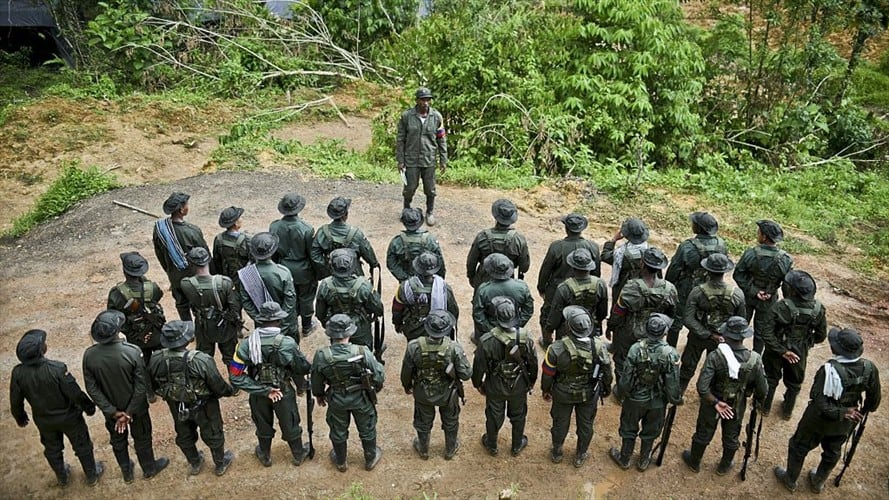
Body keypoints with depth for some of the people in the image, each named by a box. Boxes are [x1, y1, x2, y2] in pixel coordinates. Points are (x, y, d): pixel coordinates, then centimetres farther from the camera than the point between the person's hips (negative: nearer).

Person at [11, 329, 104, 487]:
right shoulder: (57, 368, -34)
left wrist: (20, 418, 13)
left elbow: (15, 401, -7)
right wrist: (89, 408, -6)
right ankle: (92, 475, 40)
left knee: (52, 449, 28)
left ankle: (62, 478, 51)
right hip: (69, 418, -4)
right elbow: (76, 394, -25)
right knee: (82, 446, 21)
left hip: (43, 420, 4)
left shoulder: (18, 373, -22)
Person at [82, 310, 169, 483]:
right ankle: (149, 469, 45)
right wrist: (129, 413, -14)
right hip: (136, 407, -2)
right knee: (142, 438, 23)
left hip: (110, 409, 3)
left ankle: (126, 472, 48)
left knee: (118, 440, 27)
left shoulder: (89, 355, -22)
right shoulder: (132, 352, -30)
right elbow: (141, 386, -25)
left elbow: (92, 388, -15)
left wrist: (113, 411, -10)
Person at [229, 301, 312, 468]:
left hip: (258, 394, 2)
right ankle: (298, 455, 45)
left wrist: (263, 390, -19)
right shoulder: (288, 343, -28)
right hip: (284, 393, -2)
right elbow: (304, 369, -15)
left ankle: (265, 456, 50)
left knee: (263, 425, 27)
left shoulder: (247, 344, -23)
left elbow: (235, 376, -22)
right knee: (290, 425, 23)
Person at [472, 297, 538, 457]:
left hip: (495, 387, -1)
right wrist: (531, 381, 12)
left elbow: (479, 366, -15)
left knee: (494, 416, 23)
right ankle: (517, 446, 46)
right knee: (518, 416, 25)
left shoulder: (487, 340, -29)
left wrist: (477, 384, 5)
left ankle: (492, 446, 45)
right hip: (519, 387, 1)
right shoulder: (526, 337, -22)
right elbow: (533, 363, -7)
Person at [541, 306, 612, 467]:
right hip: (589, 394, 1)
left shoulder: (557, 348, -32)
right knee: (585, 424, 24)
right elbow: (606, 371, -10)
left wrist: (546, 390, 4)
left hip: (563, 394, -1)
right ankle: (580, 456, 45)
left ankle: (557, 453, 46)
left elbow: (548, 374, -16)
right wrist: (606, 389, 10)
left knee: (560, 423, 24)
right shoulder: (599, 346, -26)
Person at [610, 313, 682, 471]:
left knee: (629, 429, 22)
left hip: (635, 399, 0)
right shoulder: (671, 354, -24)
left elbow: (626, 377, -16)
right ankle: (643, 461, 42)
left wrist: (622, 392, 3)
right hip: (658, 402, 1)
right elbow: (673, 383, -16)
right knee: (650, 432, 24)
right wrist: (676, 399, 3)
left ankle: (624, 459, 40)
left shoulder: (636, 349, -25)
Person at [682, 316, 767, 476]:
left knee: (703, 434, 22)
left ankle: (694, 462, 44)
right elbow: (762, 389, -13)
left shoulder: (715, 356, -30)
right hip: (737, 407, 2)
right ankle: (724, 466, 48)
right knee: (731, 438, 26)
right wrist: (758, 401, 7)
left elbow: (702, 387, -35)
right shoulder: (755, 359, -24)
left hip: (712, 403, -1)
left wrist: (715, 402, -20)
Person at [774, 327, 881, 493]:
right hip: (845, 424, 5)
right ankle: (818, 483, 49)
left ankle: (790, 480, 40)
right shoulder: (869, 368, -21)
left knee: (799, 446, 21)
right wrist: (864, 411, 13)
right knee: (833, 452, 29)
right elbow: (874, 398, -5)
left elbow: (820, 403, -35)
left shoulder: (830, 370, -36)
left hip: (819, 420, -5)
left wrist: (841, 412, -19)